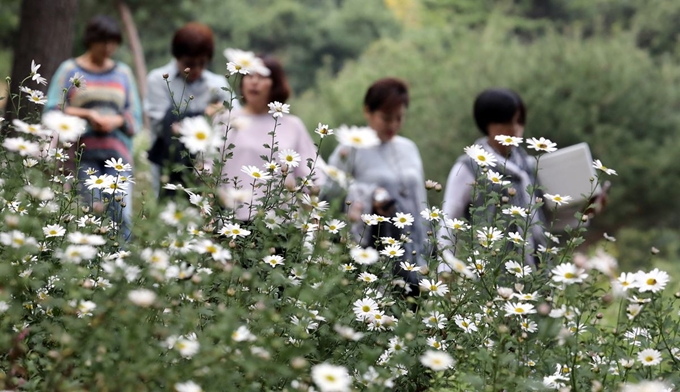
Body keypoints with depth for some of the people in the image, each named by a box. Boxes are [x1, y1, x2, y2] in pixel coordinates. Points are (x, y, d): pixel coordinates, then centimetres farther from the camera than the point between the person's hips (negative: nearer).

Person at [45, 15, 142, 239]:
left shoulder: (123, 73, 16)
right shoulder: (70, 70, 9)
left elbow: (135, 116, 12)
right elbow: (52, 110, 1)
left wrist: (116, 121, -9)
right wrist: (87, 115, -11)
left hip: (117, 152, 2)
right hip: (83, 153, -2)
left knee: (122, 215, -10)